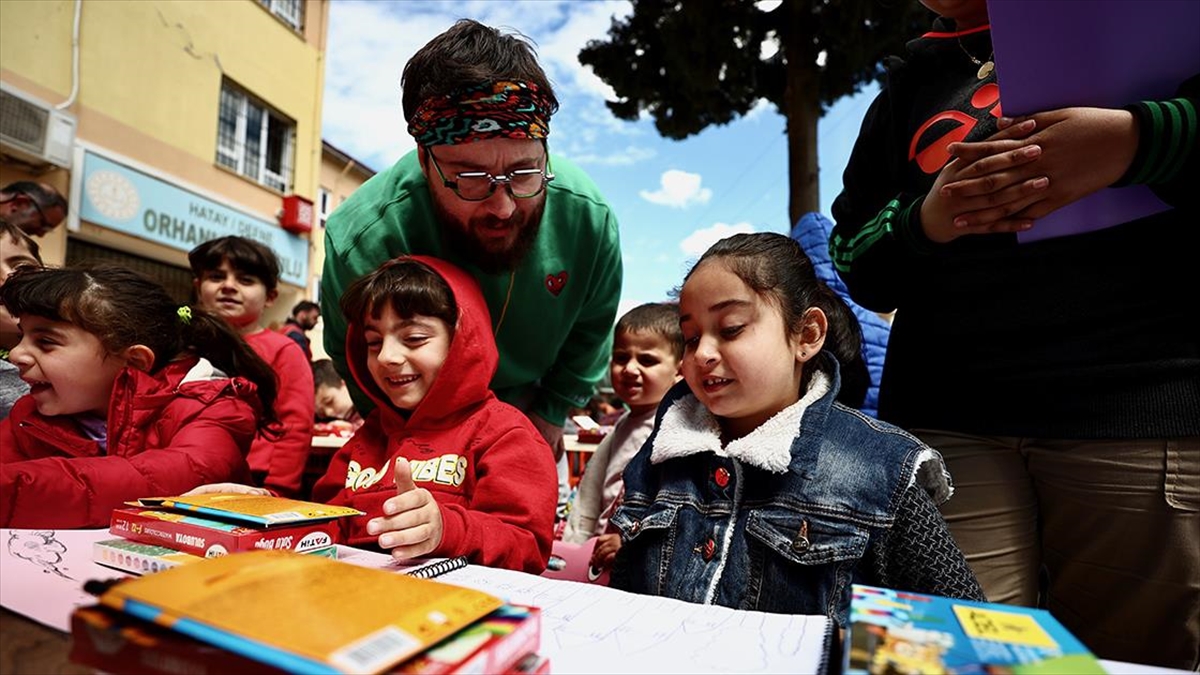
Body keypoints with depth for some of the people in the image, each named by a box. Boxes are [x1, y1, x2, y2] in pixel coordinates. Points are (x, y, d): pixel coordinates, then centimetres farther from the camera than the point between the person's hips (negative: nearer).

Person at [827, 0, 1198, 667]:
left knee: (1131, 652, 4)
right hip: (946, 415, 2)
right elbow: (858, 266, 15)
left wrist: (1140, 138, -13)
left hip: (1141, 399, -1)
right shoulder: (909, 88, 20)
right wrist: (922, 223, -5)